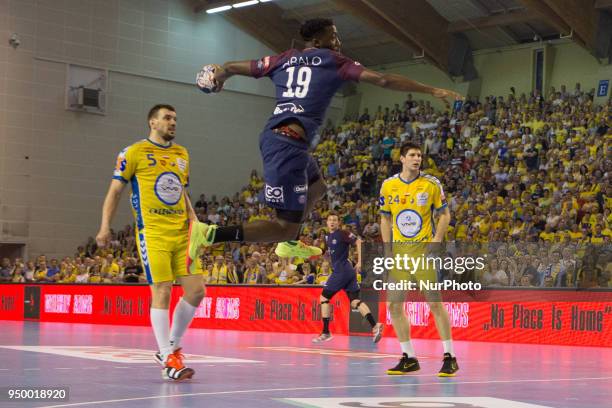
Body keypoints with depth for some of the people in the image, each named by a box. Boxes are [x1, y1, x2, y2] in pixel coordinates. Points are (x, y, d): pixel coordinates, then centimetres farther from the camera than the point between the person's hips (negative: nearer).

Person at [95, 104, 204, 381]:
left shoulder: (182, 154, 19)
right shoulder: (134, 152, 2)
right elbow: (115, 191, 2)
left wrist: (194, 222, 13)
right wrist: (105, 226, -8)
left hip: (182, 234, 6)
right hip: (153, 234, -6)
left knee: (196, 290, -1)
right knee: (162, 291, -9)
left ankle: (172, 347, 16)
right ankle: (168, 360, -2)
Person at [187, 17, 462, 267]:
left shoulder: (284, 59, 18)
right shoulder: (334, 61, 4)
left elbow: (231, 68, 21)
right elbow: (383, 80, 0)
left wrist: (219, 76, 44)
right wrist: (432, 91, 6)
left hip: (273, 136, 9)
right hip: (289, 142, -8)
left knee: (317, 188, 33)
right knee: (286, 226, -8)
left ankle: (289, 245, 42)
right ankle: (208, 234, -20)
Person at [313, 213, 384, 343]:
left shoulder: (342, 233, -9)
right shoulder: (328, 237, 17)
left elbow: (358, 241, -16)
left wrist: (359, 262, -19)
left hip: (341, 271, -8)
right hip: (349, 271, 8)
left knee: (324, 298, 0)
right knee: (355, 301, 0)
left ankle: (326, 333, 2)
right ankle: (375, 326, -13)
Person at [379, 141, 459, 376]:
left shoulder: (431, 184, -3)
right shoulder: (388, 186, 5)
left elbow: (444, 214, 2)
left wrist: (437, 241, -11)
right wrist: (387, 249, 6)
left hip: (425, 250, -4)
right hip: (399, 252, 4)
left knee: (435, 303, -7)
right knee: (394, 305, 2)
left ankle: (450, 357, 2)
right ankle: (409, 359, 13)